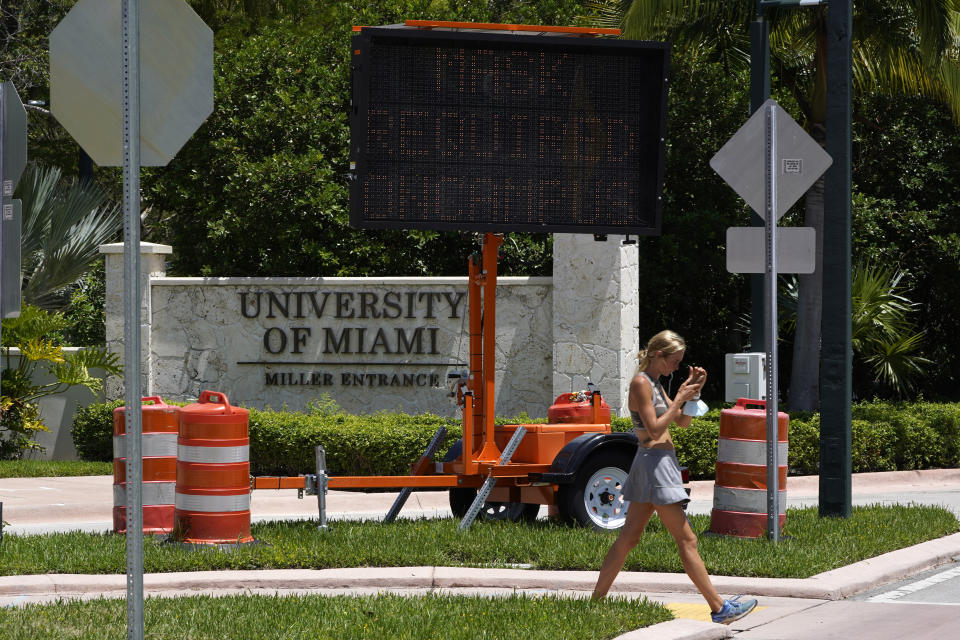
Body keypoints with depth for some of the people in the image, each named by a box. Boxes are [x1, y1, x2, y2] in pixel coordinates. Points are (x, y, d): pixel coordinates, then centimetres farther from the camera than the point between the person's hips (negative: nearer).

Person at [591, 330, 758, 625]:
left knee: (629, 536, 11)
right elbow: (654, 429, -19)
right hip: (655, 461, -10)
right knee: (686, 540, -8)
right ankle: (719, 608, -8)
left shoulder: (654, 384, 16)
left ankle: (596, 600, 13)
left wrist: (693, 390, 6)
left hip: (660, 463, 10)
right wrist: (679, 398, -15)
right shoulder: (641, 383, -13)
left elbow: (683, 422, 18)